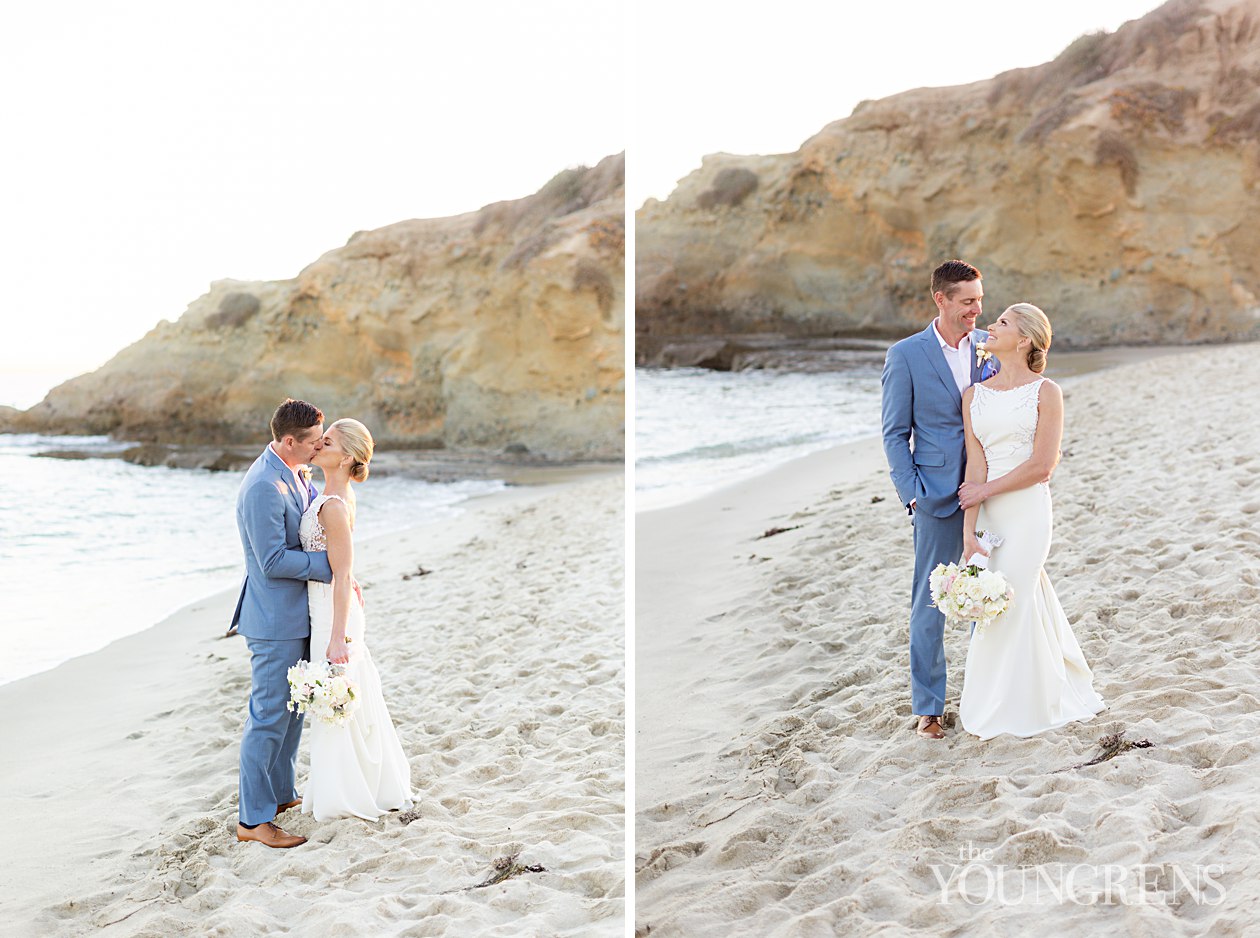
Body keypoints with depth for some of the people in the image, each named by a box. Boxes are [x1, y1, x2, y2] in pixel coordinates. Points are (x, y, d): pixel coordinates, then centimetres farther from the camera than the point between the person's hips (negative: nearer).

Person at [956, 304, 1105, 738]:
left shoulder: (1045, 392, -5)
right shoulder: (974, 395, 8)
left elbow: (1041, 465, -11)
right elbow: (976, 465, 1)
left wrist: (984, 490, -7)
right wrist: (969, 532, -7)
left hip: (1028, 510, -4)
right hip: (988, 513, 5)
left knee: (1008, 606, -5)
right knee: (1027, 602, 12)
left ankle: (1011, 711, 10)